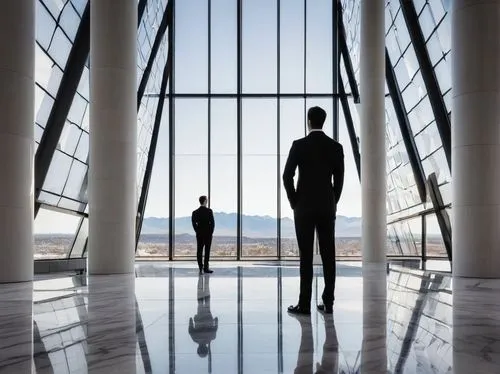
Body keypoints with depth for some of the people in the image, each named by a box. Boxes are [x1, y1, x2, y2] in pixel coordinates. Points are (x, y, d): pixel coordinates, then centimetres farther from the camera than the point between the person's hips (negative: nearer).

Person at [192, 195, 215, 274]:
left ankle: (201, 268, 5)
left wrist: (197, 231, 6)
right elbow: (212, 222, -11)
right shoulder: (209, 211, -9)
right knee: (207, 251, 1)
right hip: (208, 233, -4)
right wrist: (211, 231, 0)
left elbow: (194, 223, -1)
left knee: (199, 251, 6)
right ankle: (205, 268, 0)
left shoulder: (195, 212, 3)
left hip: (199, 234, 4)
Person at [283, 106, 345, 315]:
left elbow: (287, 176, -9)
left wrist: (294, 202, 3)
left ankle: (304, 304, -1)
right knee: (328, 255, 5)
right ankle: (328, 302, 6)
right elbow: (339, 180, 5)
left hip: (304, 207, -3)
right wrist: (333, 203, 15)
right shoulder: (336, 147, 4)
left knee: (306, 256, -2)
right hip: (327, 207, 3)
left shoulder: (299, 145, -6)